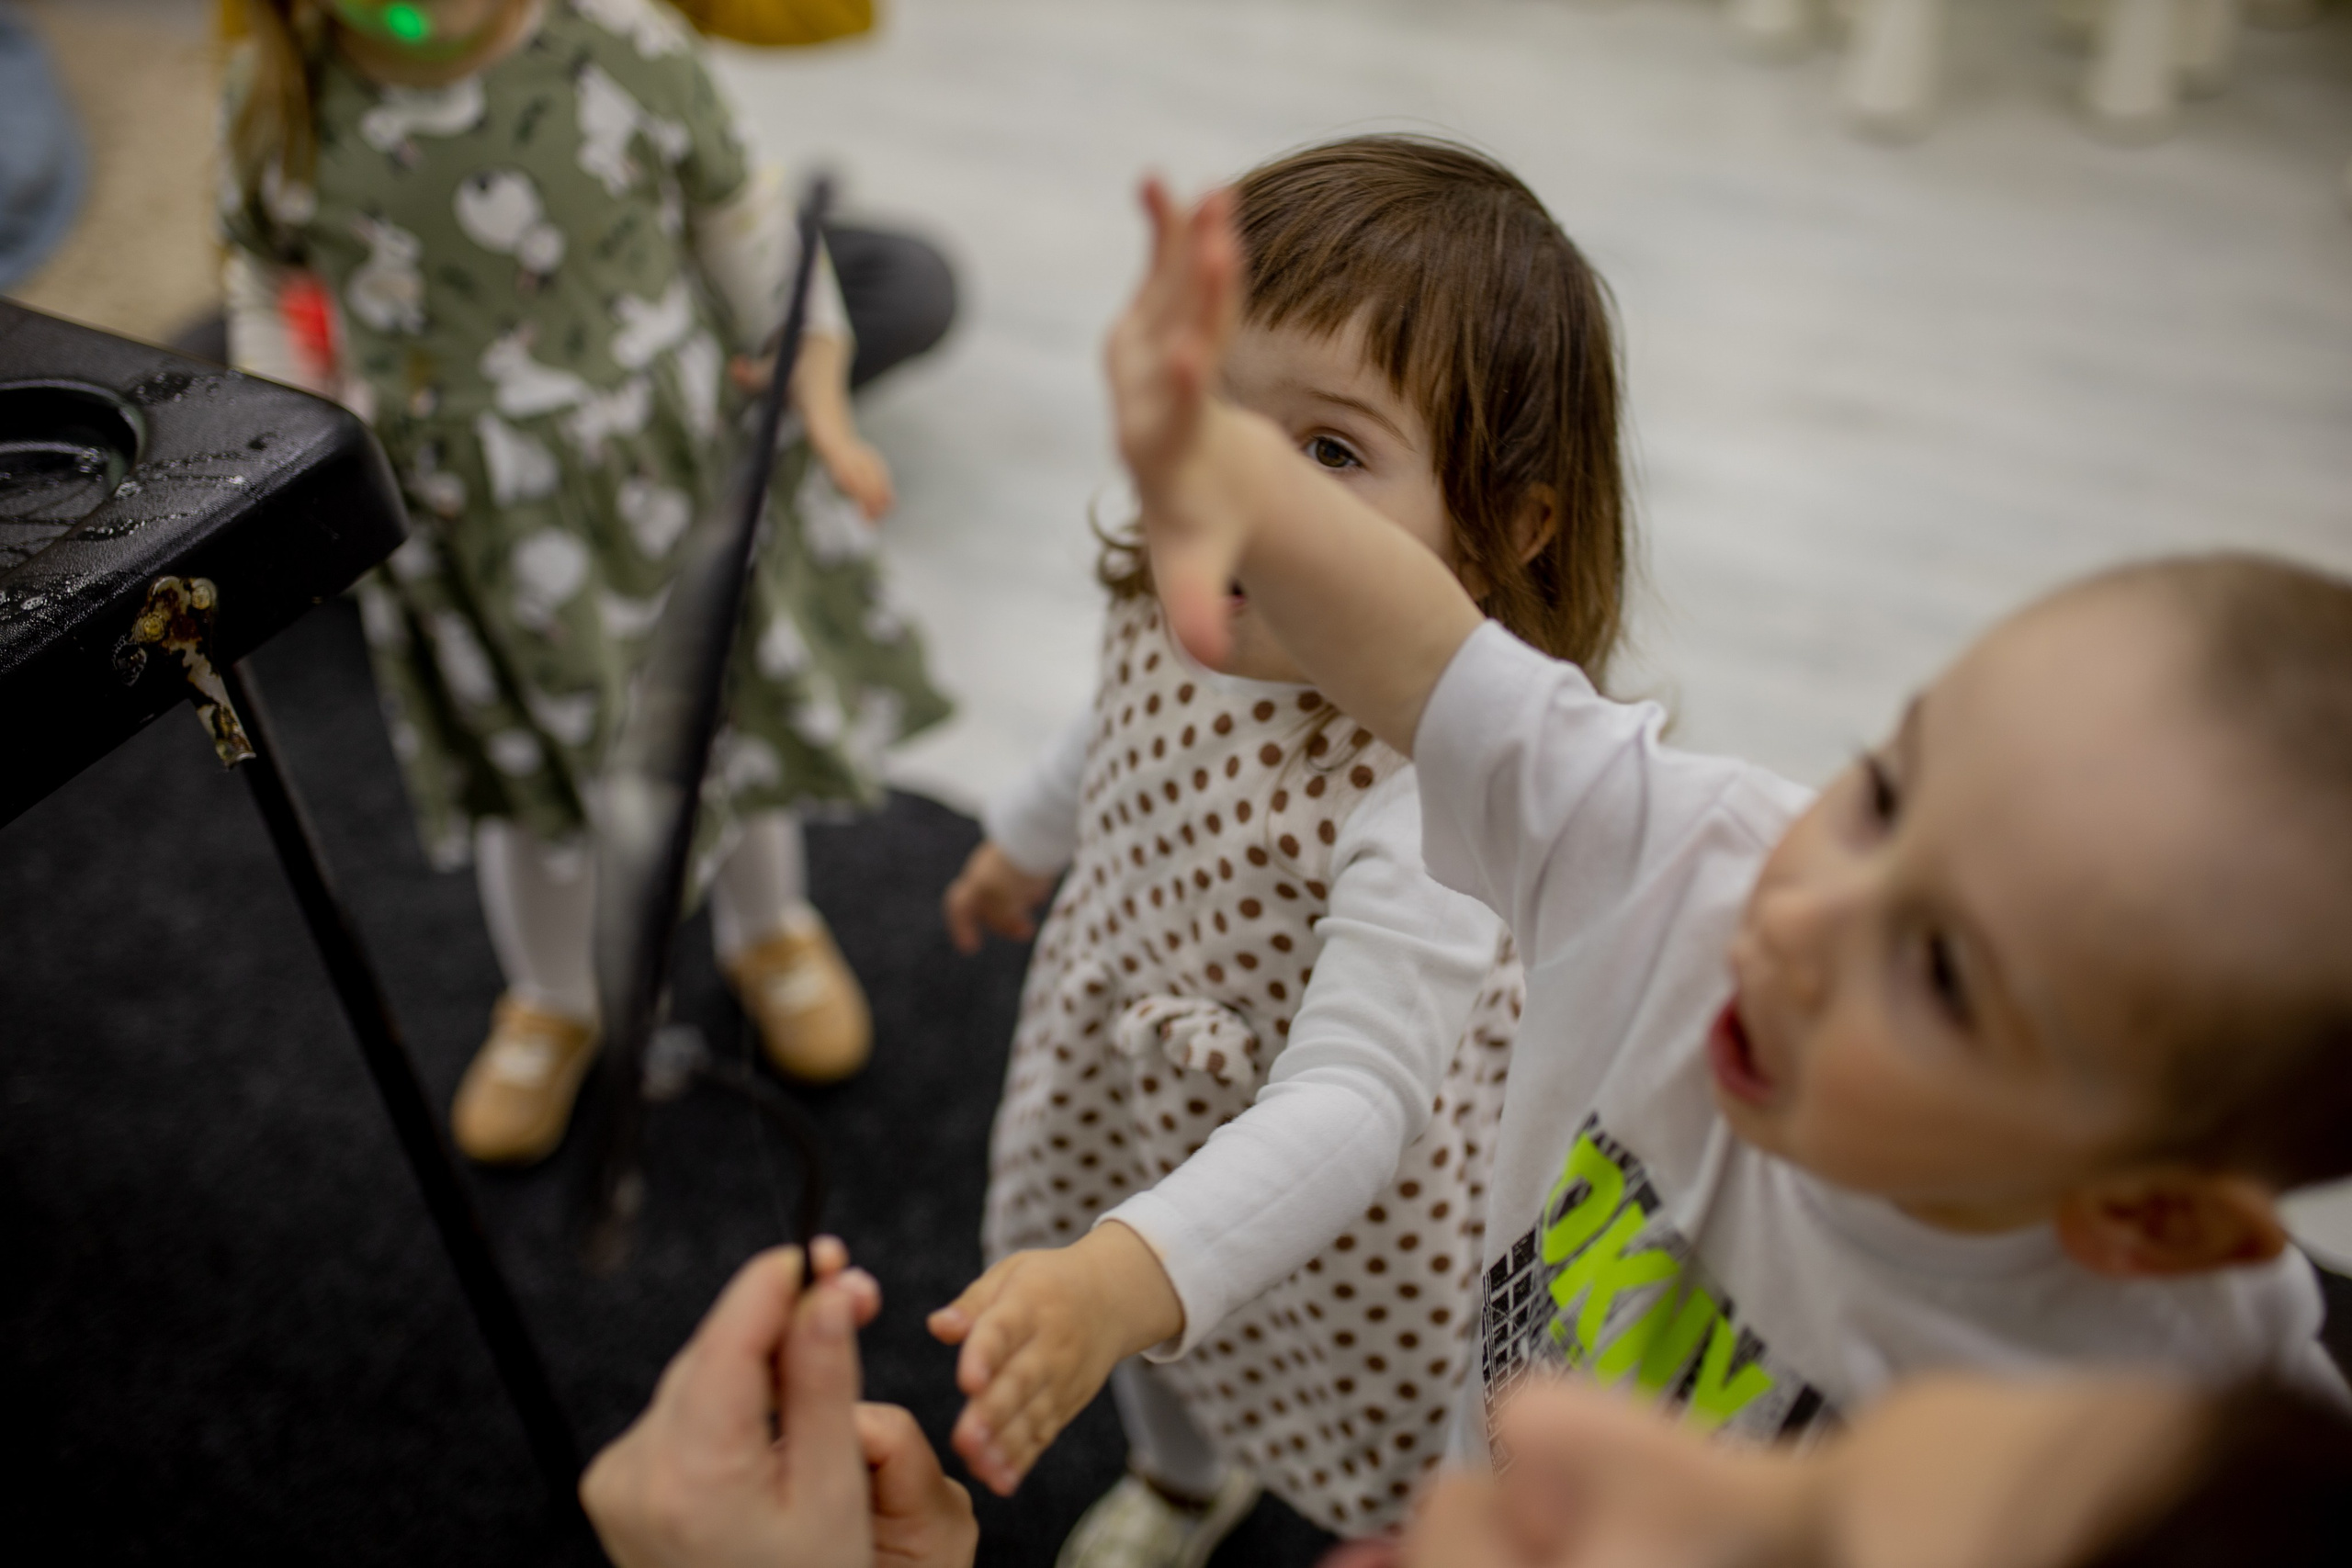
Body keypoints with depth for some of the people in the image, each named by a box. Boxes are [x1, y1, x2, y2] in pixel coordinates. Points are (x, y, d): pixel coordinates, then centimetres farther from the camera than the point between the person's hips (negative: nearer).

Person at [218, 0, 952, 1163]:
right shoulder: (282, 105, -13)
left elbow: (742, 219, -4)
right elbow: (265, 277, 6)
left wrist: (821, 411, 0)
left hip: (670, 467, -1)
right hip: (466, 516, 1)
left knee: (735, 699, 20)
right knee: (529, 757, 19)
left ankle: (769, 934, 53)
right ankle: (554, 999, 50)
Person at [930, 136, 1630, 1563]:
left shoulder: (1434, 780, -41)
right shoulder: (1171, 606, -19)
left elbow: (1352, 1098, -43)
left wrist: (1131, 1273, -56)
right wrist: (1025, 843, 25)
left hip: (1327, 1187, -6)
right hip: (1125, 1102, 6)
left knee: (1382, 1454, 23)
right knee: (1155, 1355, 34)